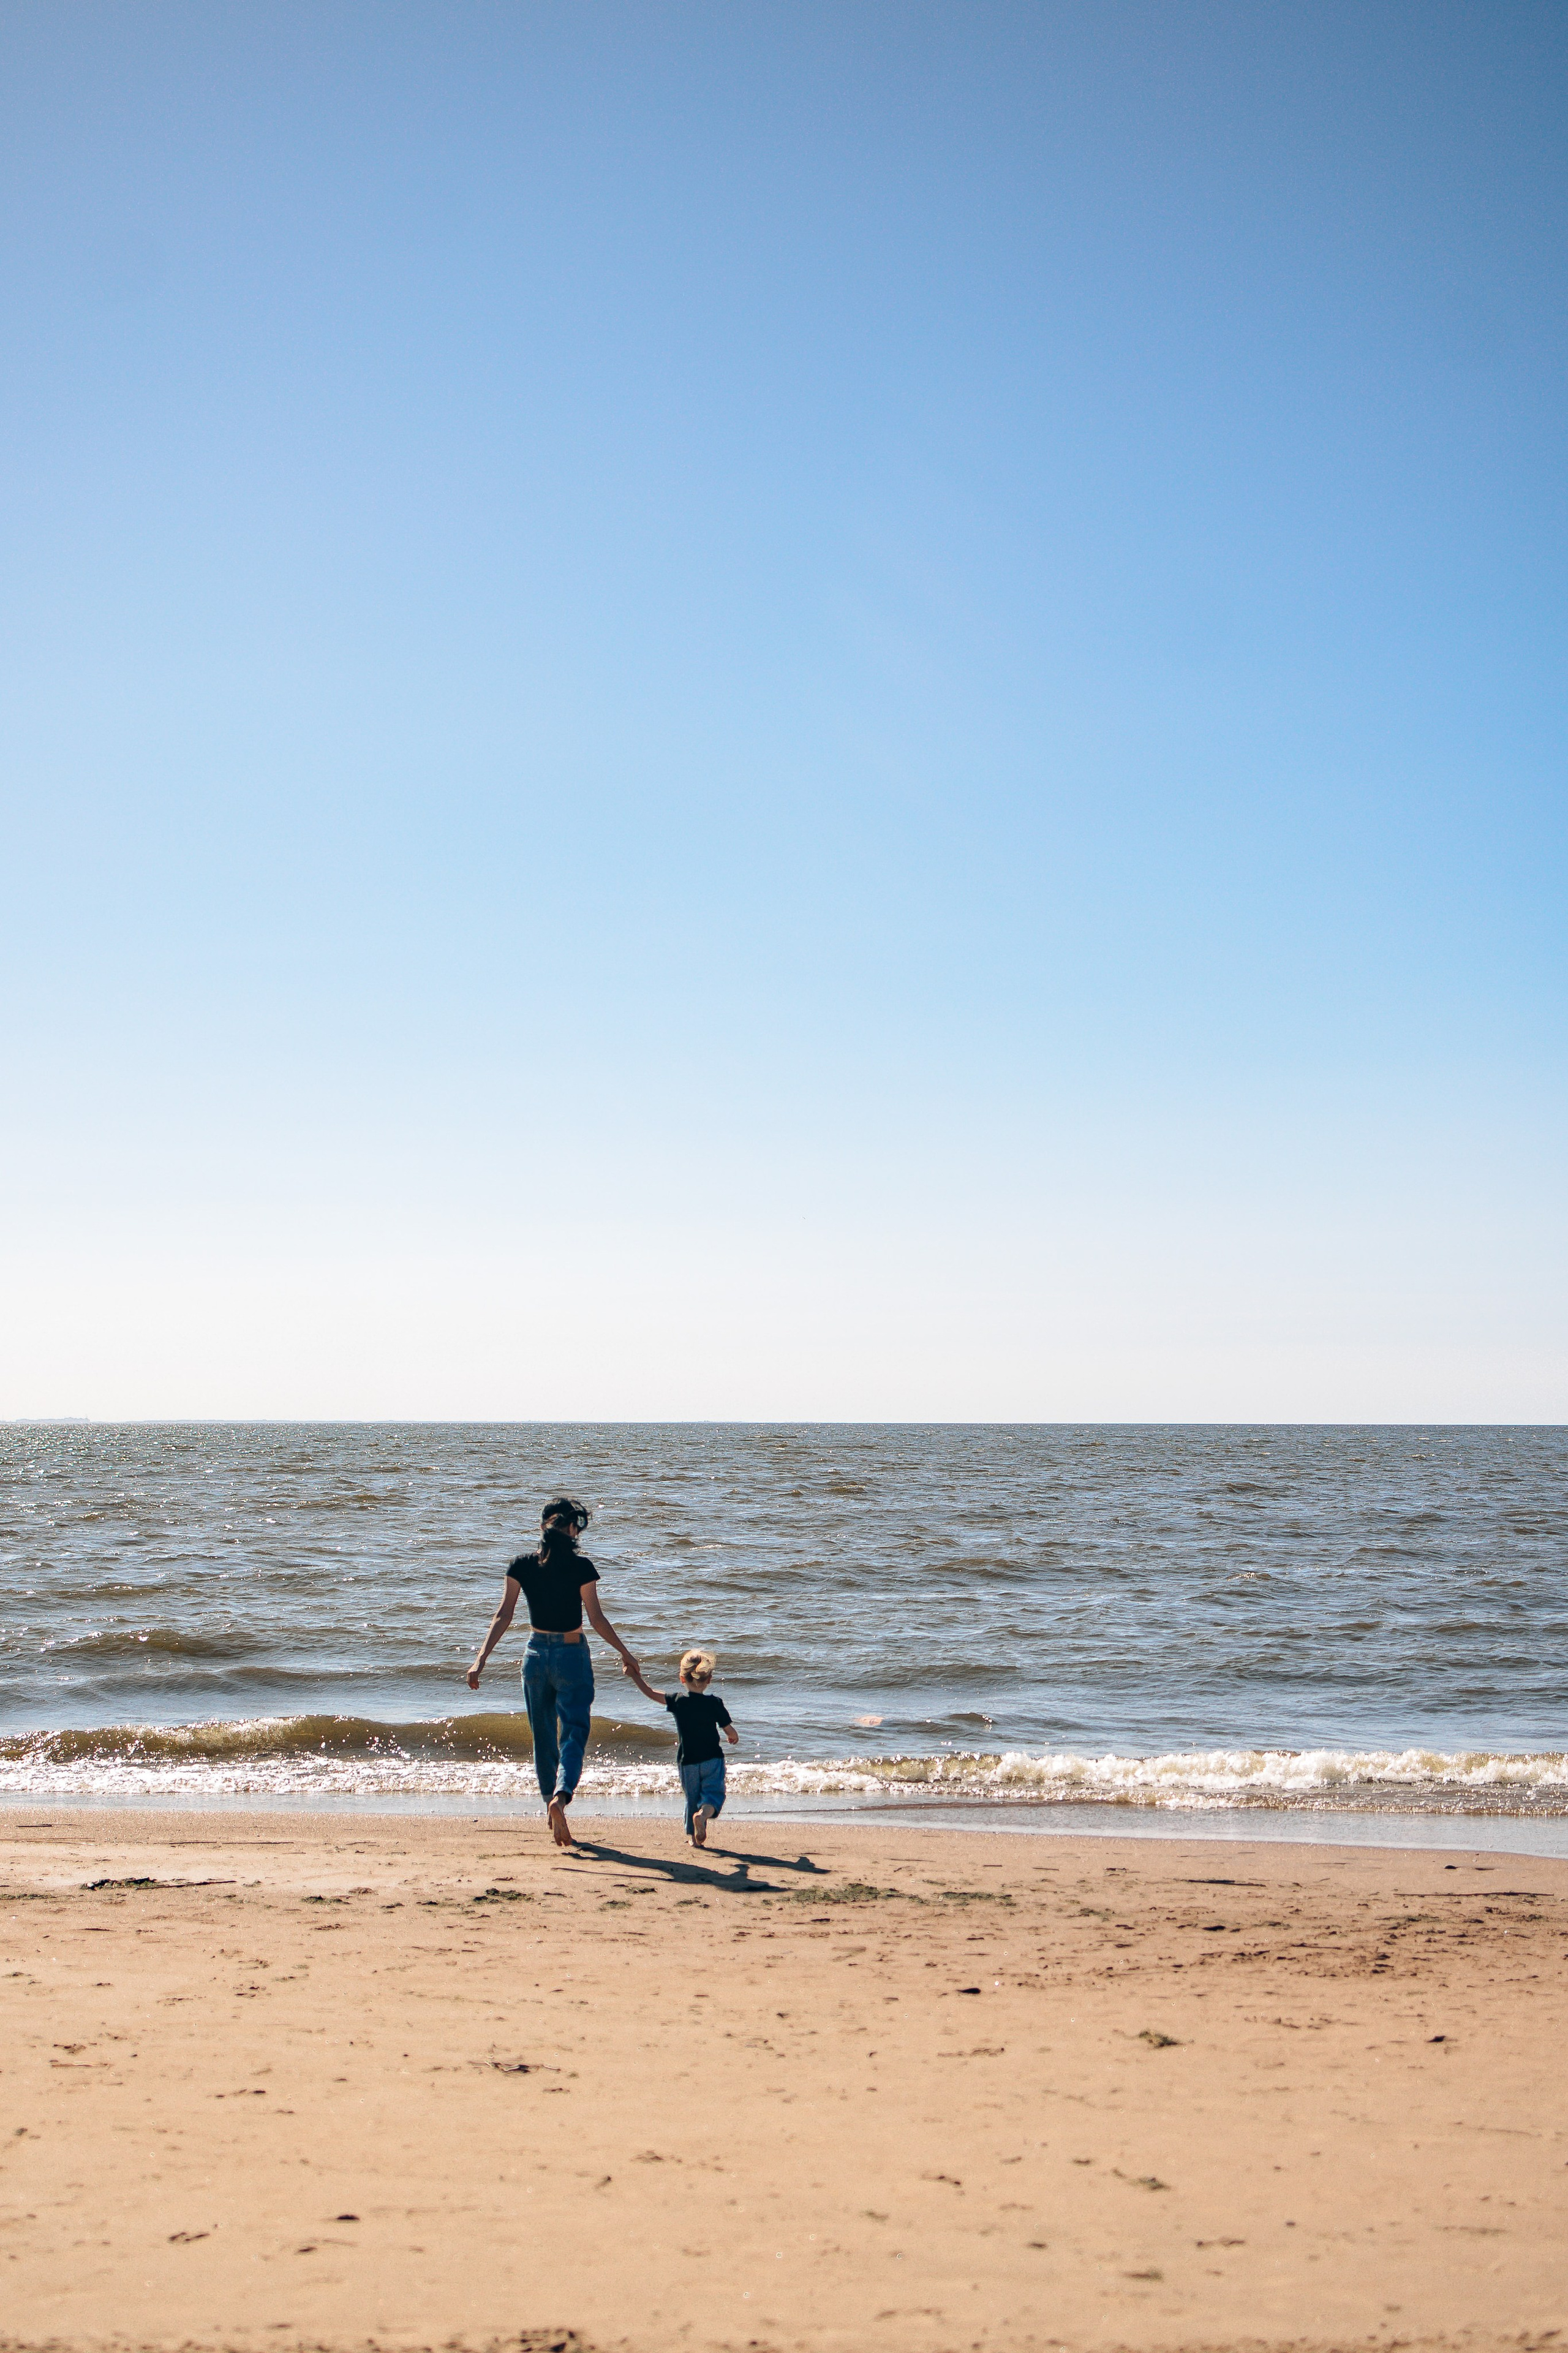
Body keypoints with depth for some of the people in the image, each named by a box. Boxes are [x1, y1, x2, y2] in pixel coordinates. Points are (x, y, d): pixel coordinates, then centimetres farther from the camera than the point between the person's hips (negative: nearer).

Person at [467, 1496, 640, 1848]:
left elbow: (503, 1616, -5)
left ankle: (551, 1802, 23)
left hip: (536, 1655, 3)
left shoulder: (522, 1565, -3)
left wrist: (481, 1659, -2)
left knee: (543, 1738, 15)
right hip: (572, 1657, -3)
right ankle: (561, 1794, -26)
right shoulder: (581, 1566, -12)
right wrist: (625, 1652, 3)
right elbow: (597, 1620, -9)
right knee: (573, 1734, -2)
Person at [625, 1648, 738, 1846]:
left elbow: (652, 1693, 9)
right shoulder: (714, 1703, -7)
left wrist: (635, 1676, 20)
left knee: (692, 1798, 15)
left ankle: (694, 1836, 12)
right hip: (712, 1759, -2)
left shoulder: (677, 1701, -3)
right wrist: (733, 1737, 20)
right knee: (713, 1793, 2)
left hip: (687, 1761, 2)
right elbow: (730, 1731, -3)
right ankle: (703, 1814, -29)